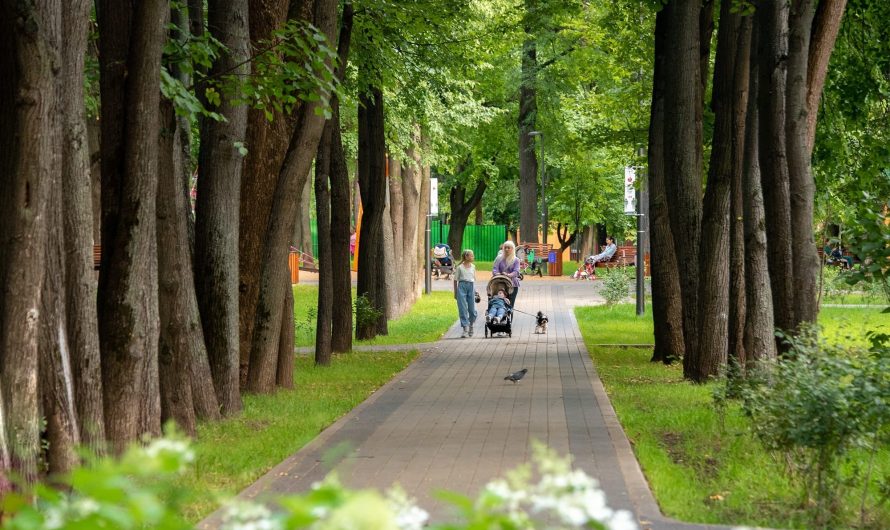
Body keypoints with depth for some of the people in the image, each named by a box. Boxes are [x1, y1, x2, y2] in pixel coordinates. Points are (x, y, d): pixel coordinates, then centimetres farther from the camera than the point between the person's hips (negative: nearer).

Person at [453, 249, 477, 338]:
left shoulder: (473, 267, 12)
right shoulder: (460, 267, -1)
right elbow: (455, 280, 3)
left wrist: (475, 290, 15)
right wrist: (455, 292, 2)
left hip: (471, 287, 4)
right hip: (462, 286, -4)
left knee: (472, 310, 3)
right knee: (463, 309, -7)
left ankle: (471, 326, 27)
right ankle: (465, 329, -8)